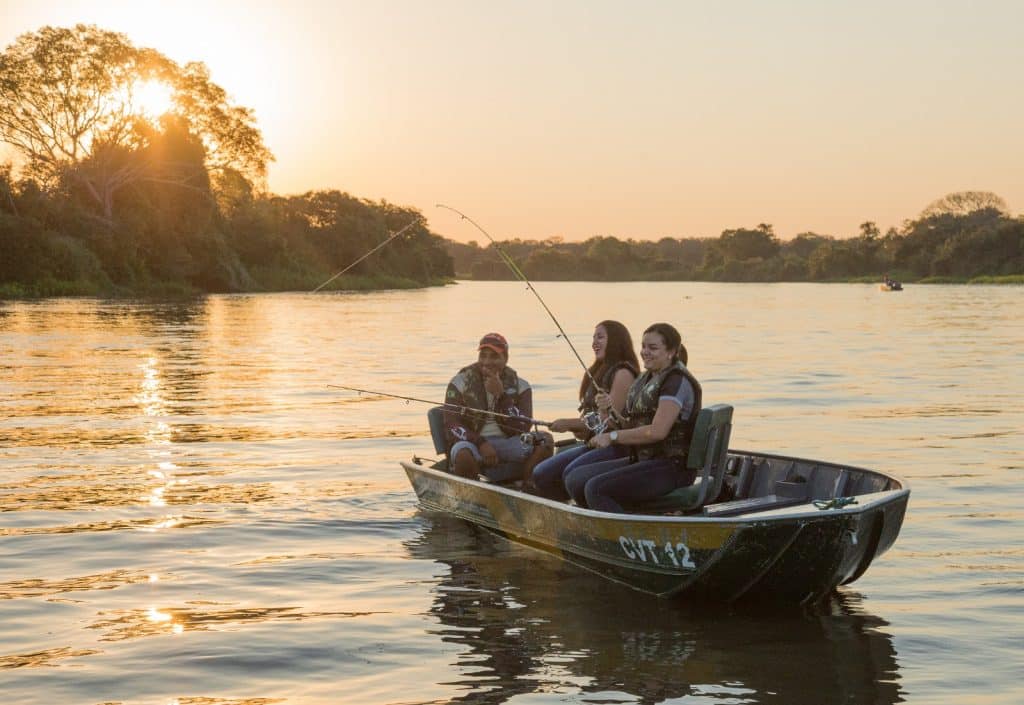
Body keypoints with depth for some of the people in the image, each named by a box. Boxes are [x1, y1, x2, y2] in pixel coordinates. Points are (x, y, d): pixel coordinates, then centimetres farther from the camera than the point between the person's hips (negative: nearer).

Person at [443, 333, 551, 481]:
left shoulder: (520, 386, 7)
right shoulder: (460, 383, 3)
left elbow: (522, 428, -4)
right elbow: (451, 427, -4)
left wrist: (501, 395, -15)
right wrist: (481, 443, -20)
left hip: (507, 444, 2)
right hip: (472, 442, -2)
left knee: (543, 443, -25)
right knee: (464, 454, -37)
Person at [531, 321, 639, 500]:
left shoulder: (623, 374, -9)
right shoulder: (598, 372, 19)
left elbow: (610, 419, -16)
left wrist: (569, 423, -10)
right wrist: (579, 428, -3)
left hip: (615, 447, -9)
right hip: (593, 444, 9)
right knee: (541, 474, -5)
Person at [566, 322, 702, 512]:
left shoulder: (677, 381, -13)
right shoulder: (645, 379, 17)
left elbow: (658, 431, -22)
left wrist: (613, 436, -16)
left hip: (671, 468, -10)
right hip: (643, 461, 10)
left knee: (596, 488, -26)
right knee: (575, 479, -1)